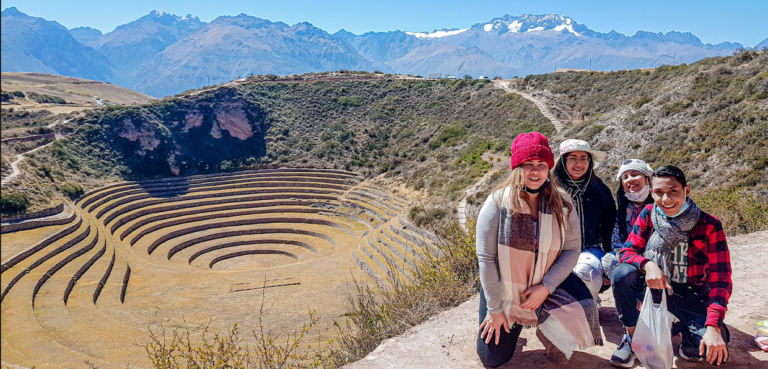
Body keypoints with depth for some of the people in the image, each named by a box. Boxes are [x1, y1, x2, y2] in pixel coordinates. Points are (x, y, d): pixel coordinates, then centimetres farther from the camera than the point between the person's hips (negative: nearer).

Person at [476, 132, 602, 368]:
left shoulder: (562, 204, -10)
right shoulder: (498, 203, -19)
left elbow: (571, 250, -10)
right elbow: (486, 258, -18)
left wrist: (546, 287, -23)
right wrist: (494, 308, -15)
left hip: (546, 287, 1)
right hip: (503, 292, -1)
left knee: (582, 311, -28)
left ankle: (554, 339, 8)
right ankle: (513, 323, 37)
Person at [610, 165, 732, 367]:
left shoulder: (709, 225, -14)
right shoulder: (648, 215, -7)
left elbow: (719, 278, -16)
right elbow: (627, 252, -8)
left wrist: (713, 326, -27)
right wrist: (648, 264, -33)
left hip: (691, 296, -1)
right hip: (653, 286, 2)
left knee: (714, 352, -24)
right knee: (622, 274, -30)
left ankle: (685, 330, 13)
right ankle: (631, 337, -7)